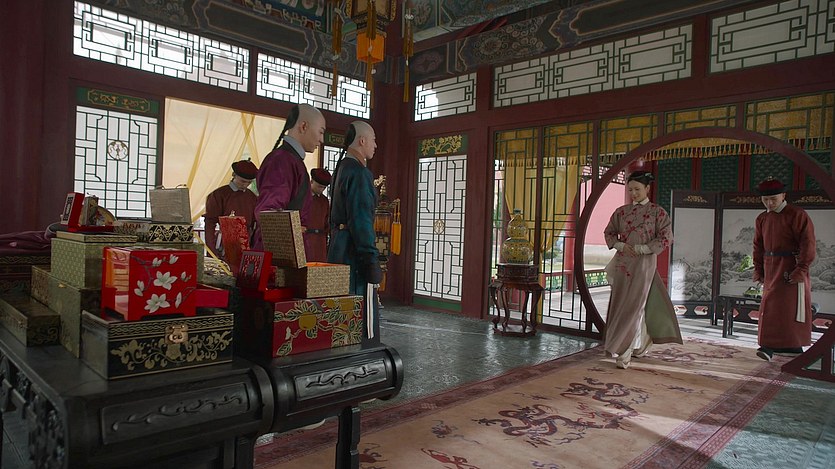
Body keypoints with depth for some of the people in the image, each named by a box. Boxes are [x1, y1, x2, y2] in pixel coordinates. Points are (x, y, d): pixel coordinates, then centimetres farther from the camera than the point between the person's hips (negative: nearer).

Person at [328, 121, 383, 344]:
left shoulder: (342, 168, 17)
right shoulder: (359, 173, -14)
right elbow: (361, 219, -21)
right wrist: (371, 261, -20)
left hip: (338, 249, 10)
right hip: (354, 250, -10)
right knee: (364, 318, -6)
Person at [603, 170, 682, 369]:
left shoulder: (658, 213, -2)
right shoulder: (621, 212, 8)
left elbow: (666, 238, -9)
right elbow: (609, 232, 15)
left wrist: (640, 249, -14)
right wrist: (620, 245, -4)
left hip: (644, 264, -4)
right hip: (622, 263, 4)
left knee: (634, 306, -6)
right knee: (621, 305, 8)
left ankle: (625, 353, 0)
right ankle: (641, 345, 28)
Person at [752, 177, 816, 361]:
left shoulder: (797, 215, -8)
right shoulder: (762, 219, 12)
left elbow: (807, 243, -12)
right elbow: (758, 246, 16)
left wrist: (801, 269, -17)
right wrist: (758, 270, 11)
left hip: (791, 268, -7)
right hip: (771, 270, 7)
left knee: (789, 306, -5)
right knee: (770, 306, 7)